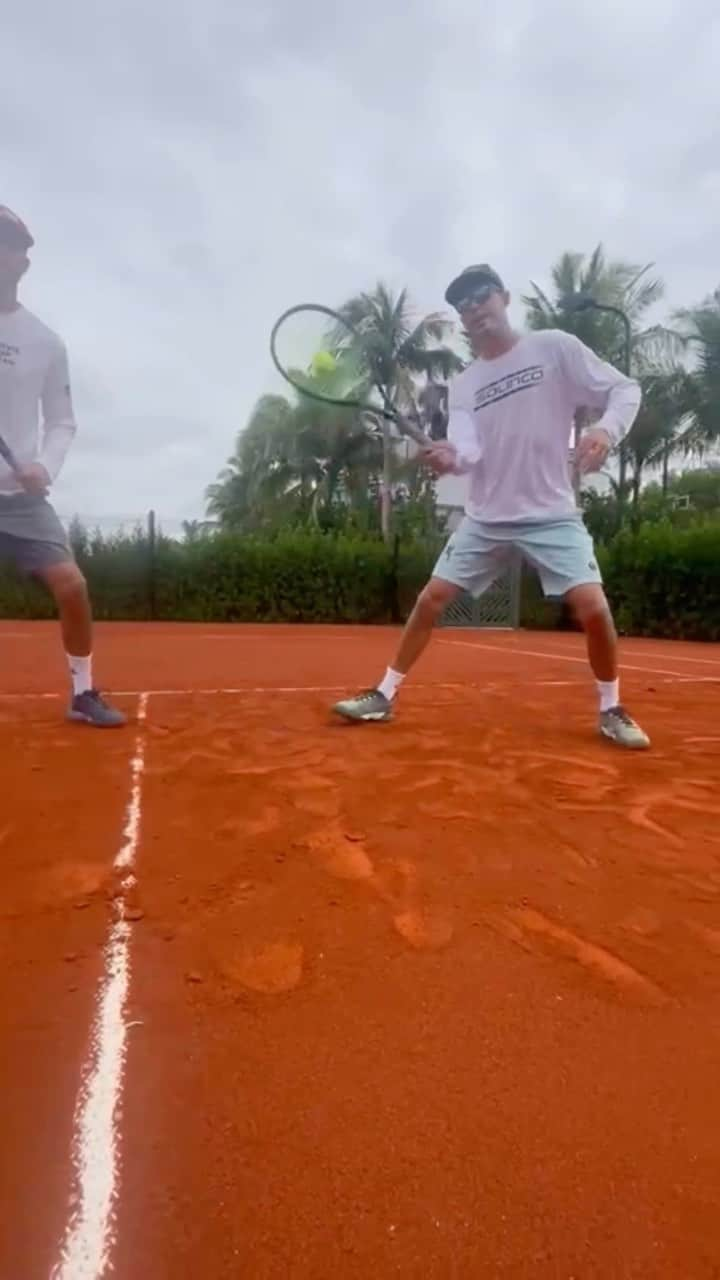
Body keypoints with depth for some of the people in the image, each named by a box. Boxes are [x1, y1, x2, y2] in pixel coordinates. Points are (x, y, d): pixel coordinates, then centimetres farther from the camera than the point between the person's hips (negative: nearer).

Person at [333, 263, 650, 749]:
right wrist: (450, 458, -33)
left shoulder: (556, 347, -1)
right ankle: (385, 695, 13)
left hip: (551, 514, -3)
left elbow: (625, 389, -2)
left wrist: (606, 429, -23)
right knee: (430, 600, -1)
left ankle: (612, 710, 8)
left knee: (593, 607, -16)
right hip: (486, 518, 3)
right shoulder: (462, 386, 7)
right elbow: (469, 451, -9)